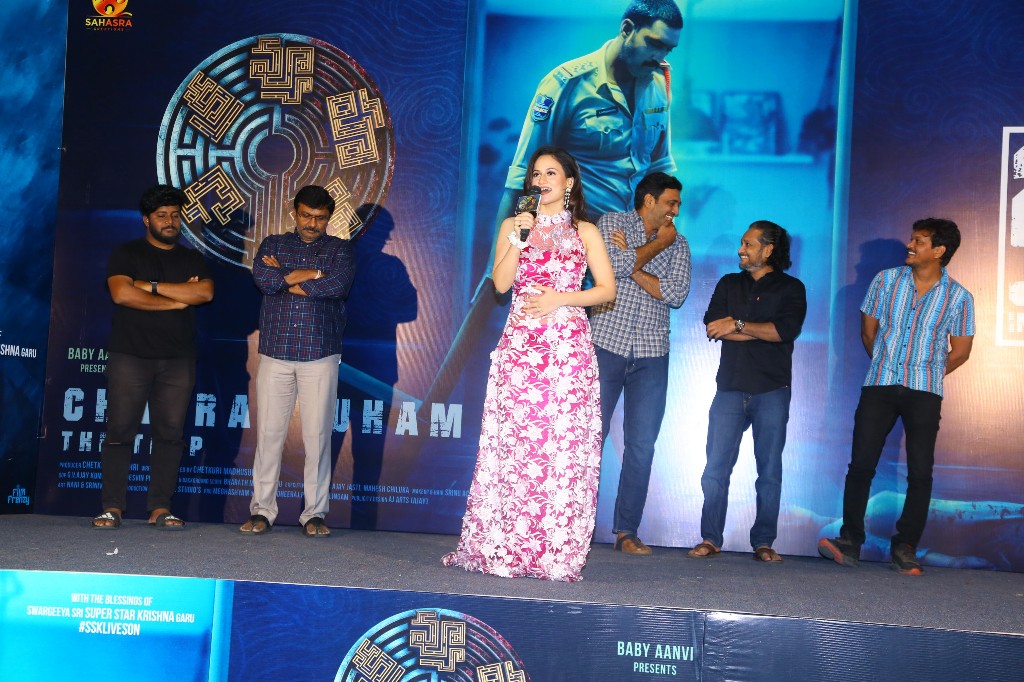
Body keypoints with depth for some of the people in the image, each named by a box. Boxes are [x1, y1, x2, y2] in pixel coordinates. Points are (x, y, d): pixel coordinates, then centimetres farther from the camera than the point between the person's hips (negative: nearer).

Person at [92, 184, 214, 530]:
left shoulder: (192, 259, 16)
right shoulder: (126, 254, 8)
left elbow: (205, 292, -4)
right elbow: (122, 293, -10)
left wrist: (152, 286, -8)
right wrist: (177, 299, -7)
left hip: (178, 359, 2)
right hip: (129, 356, -2)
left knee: (169, 433, -2)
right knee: (120, 430, -5)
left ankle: (160, 508, 1)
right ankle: (112, 507, -1)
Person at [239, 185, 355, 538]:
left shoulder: (340, 249, 10)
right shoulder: (273, 244, 14)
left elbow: (339, 283, -12)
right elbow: (263, 278, -7)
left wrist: (287, 278, -6)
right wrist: (313, 275, -7)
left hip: (320, 356, -1)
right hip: (275, 354, 1)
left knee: (317, 436, -2)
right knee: (268, 433, 0)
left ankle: (314, 514, 6)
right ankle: (262, 511, 9)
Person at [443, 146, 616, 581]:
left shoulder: (585, 232, 11)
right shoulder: (513, 225, 14)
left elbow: (607, 289, 4)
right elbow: (501, 283, 3)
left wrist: (560, 299, -7)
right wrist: (519, 240, -8)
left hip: (568, 346, -1)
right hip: (519, 345, 1)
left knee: (563, 445, -6)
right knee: (511, 443, -3)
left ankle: (556, 553, -2)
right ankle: (499, 547, 3)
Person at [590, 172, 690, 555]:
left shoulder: (678, 244, 13)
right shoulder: (611, 223, 6)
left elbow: (676, 294, -3)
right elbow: (615, 265, -14)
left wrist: (633, 265, -10)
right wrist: (657, 244, -3)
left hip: (651, 355, 3)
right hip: (606, 345, -3)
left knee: (642, 445, 1)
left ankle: (626, 531, 8)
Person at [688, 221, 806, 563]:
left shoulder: (791, 288, 7)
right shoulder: (729, 284, 16)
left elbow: (786, 330, -11)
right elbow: (713, 327, 1)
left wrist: (738, 324, -6)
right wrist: (761, 331, -5)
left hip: (772, 391, -2)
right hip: (730, 389, 2)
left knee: (770, 470, 1)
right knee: (716, 466, -4)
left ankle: (763, 543, 6)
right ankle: (710, 538, 3)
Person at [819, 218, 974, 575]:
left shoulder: (958, 297, 0)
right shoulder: (886, 280, 3)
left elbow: (960, 351, 8)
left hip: (925, 393, -1)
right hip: (879, 386, 1)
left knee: (920, 472, -1)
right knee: (861, 464, -4)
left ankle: (905, 547, 10)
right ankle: (850, 540, 3)